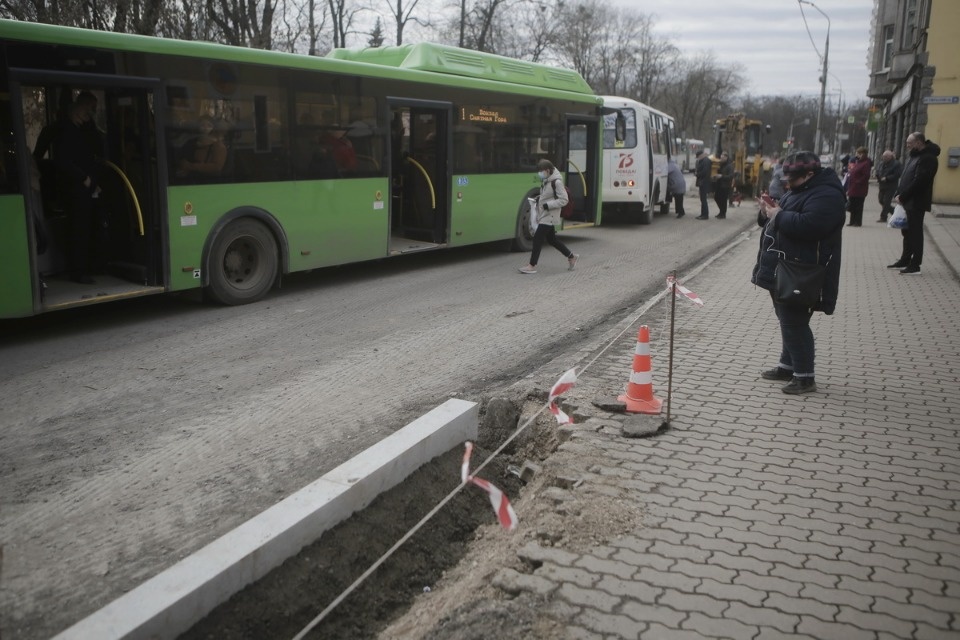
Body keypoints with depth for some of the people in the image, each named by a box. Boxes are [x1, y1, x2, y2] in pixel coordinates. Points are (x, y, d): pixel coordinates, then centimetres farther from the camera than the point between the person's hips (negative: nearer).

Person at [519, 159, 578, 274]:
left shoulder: (556, 182, -17)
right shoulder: (546, 180, 9)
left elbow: (563, 200, -17)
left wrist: (547, 205, -21)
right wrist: (539, 199, 4)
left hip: (549, 216, -10)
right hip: (544, 215, 10)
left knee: (538, 238, -9)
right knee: (551, 239, 17)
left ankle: (532, 266, -4)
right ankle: (571, 257, 30)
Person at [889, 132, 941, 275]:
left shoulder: (928, 158, -15)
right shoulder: (915, 156, 16)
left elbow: (918, 181, -22)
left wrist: (902, 197, -18)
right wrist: (898, 194, 6)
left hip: (916, 203, -10)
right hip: (908, 202, 10)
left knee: (915, 233, -6)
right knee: (907, 232, 16)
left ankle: (915, 266, -2)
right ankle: (905, 261, 26)